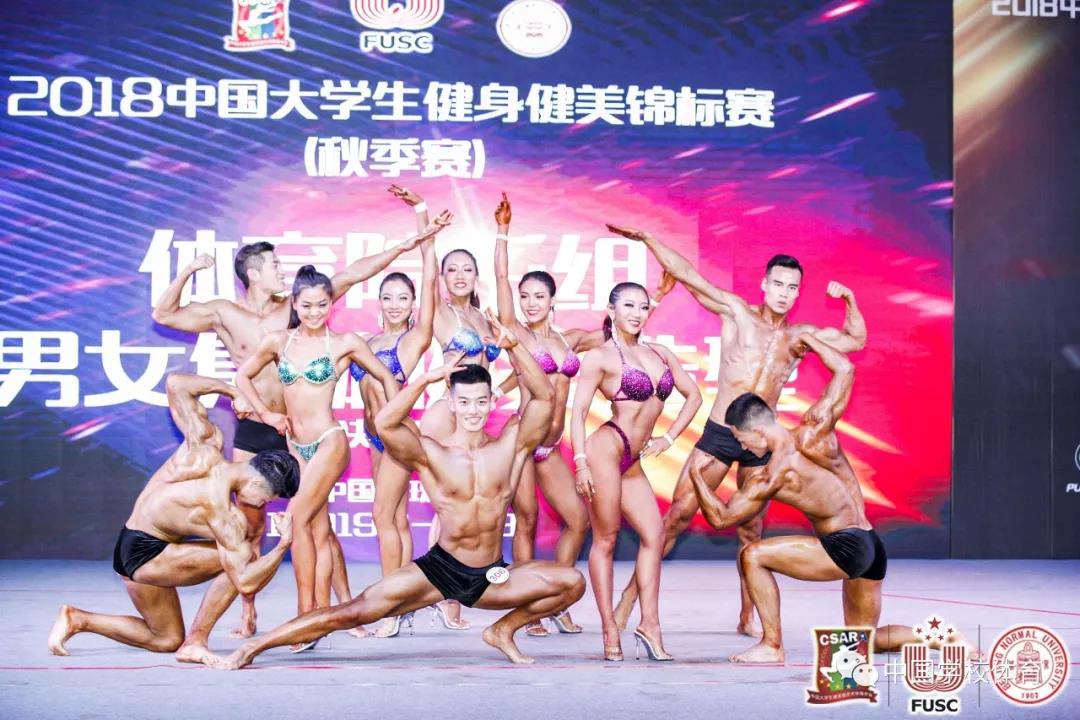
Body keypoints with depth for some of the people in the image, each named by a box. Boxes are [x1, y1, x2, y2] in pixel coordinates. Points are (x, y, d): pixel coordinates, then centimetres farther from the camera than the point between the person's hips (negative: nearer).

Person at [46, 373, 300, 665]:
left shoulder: (205, 445, -13)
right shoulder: (227, 517, -28)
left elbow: (175, 382, -4)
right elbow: (245, 583, -25)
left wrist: (232, 391, 2)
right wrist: (283, 546, -21)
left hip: (128, 546, 9)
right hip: (145, 555, -9)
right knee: (241, 562, -22)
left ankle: (77, 619, 16)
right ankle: (196, 644, -12)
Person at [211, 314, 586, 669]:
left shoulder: (510, 446, -2)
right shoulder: (430, 453, -7)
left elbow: (544, 397, -13)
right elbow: (384, 424, -25)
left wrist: (514, 347, -24)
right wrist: (427, 379, -31)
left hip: (493, 577, 2)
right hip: (439, 569, -2)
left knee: (572, 582, -16)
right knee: (353, 612, -13)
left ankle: (503, 631, 7)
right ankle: (254, 646, -1)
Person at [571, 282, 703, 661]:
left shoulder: (660, 353, 14)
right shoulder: (601, 356, -3)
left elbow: (693, 395, 21)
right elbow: (578, 410, -7)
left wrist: (668, 438, 12)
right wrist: (581, 461, -16)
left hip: (632, 461, 7)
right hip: (606, 449, -7)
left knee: (654, 534, 1)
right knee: (606, 539, -3)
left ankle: (649, 624, 6)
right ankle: (610, 630, 1)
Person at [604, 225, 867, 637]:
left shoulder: (801, 336, 10)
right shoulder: (736, 311, 0)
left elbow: (857, 340, 20)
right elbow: (687, 273, -5)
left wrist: (848, 300, 7)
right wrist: (647, 240, -11)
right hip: (718, 435, -3)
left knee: (751, 531, 10)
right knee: (676, 517, -6)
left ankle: (747, 618, 20)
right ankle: (628, 601, 0)